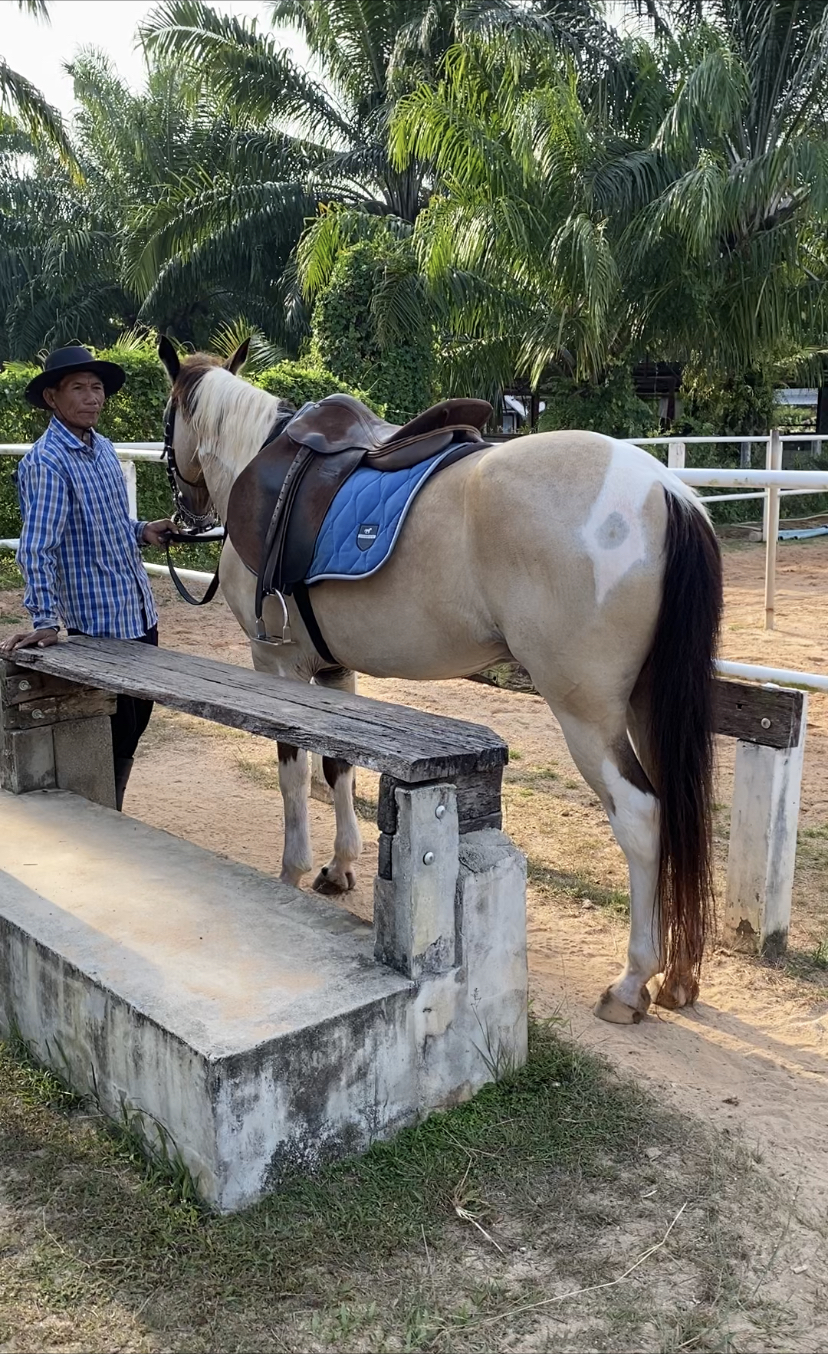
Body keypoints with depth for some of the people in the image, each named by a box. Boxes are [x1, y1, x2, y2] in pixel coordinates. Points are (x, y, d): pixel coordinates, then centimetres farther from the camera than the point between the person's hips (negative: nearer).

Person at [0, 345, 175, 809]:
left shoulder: (104, 447, 9)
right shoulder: (46, 462, -17)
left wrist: (140, 531, 4)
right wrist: (45, 621, -28)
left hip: (141, 617, 8)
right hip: (99, 625, -8)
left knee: (134, 727, 18)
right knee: (114, 740, 3)